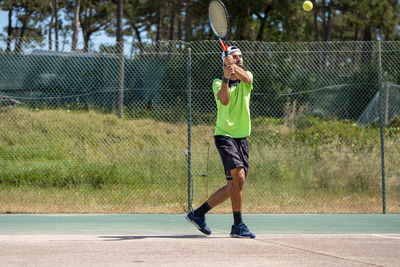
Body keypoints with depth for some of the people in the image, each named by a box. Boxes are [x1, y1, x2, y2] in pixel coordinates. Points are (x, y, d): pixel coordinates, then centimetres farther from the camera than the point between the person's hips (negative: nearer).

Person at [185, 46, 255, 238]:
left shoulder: (246, 80, 9)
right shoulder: (218, 83, 1)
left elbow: (246, 77, -17)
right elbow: (224, 100, -21)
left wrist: (234, 66, -36)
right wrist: (226, 79, -36)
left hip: (242, 138, 5)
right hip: (224, 135, -5)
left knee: (232, 187, 7)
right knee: (239, 177, -22)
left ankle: (198, 214, 21)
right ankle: (238, 226, -19)